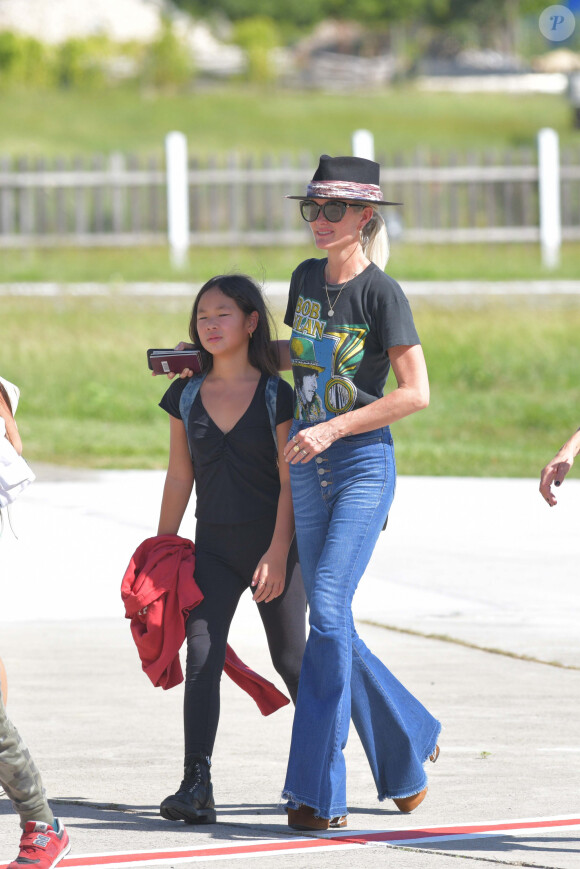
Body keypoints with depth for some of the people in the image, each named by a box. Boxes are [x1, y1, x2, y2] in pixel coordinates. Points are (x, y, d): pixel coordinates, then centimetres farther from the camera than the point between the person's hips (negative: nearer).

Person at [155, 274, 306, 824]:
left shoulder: (276, 396, -6)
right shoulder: (186, 395, 5)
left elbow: (290, 481, -9)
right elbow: (179, 479, 9)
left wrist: (277, 554, -16)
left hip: (274, 543, -3)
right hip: (214, 546, 3)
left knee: (290, 659, 8)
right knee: (201, 654, -12)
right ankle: (196, 785, -19)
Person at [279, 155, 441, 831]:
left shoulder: (381, 292, -10)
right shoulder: (306, 278, 9)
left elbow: (417, 393, -13)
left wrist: (332, 428, -17)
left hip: (363, 465, -7)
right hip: (307, 469, 7)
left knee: (328, 610, -17)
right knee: (332, 624, 7)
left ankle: (317, 790, -15)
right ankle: (409, 743, 26)